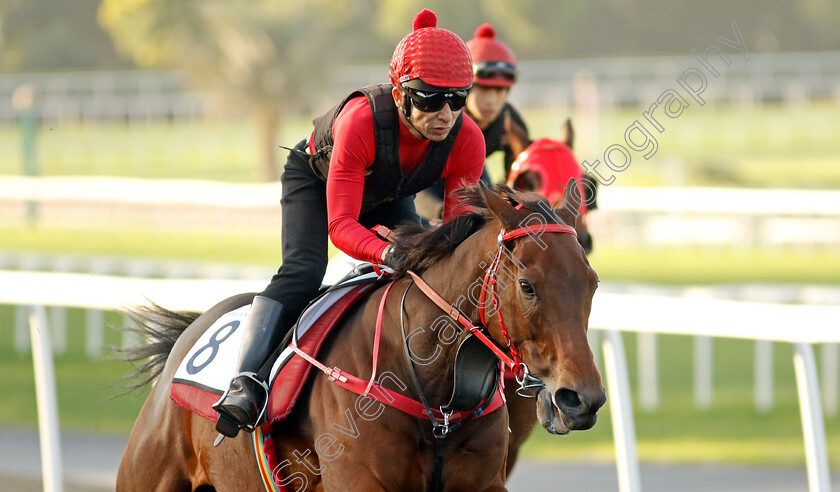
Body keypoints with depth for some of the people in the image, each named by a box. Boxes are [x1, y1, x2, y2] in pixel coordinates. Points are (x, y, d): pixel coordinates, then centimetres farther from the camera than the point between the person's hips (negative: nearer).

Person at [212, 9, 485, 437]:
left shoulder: (467, 140, -31)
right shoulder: (361, 119, -44)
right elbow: (340, 224, -45)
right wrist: (388, 253, -63)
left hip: (387, 197, 5)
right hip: (314, 179, -5)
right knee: (303, 271, -27)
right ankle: (245, 382, -39)